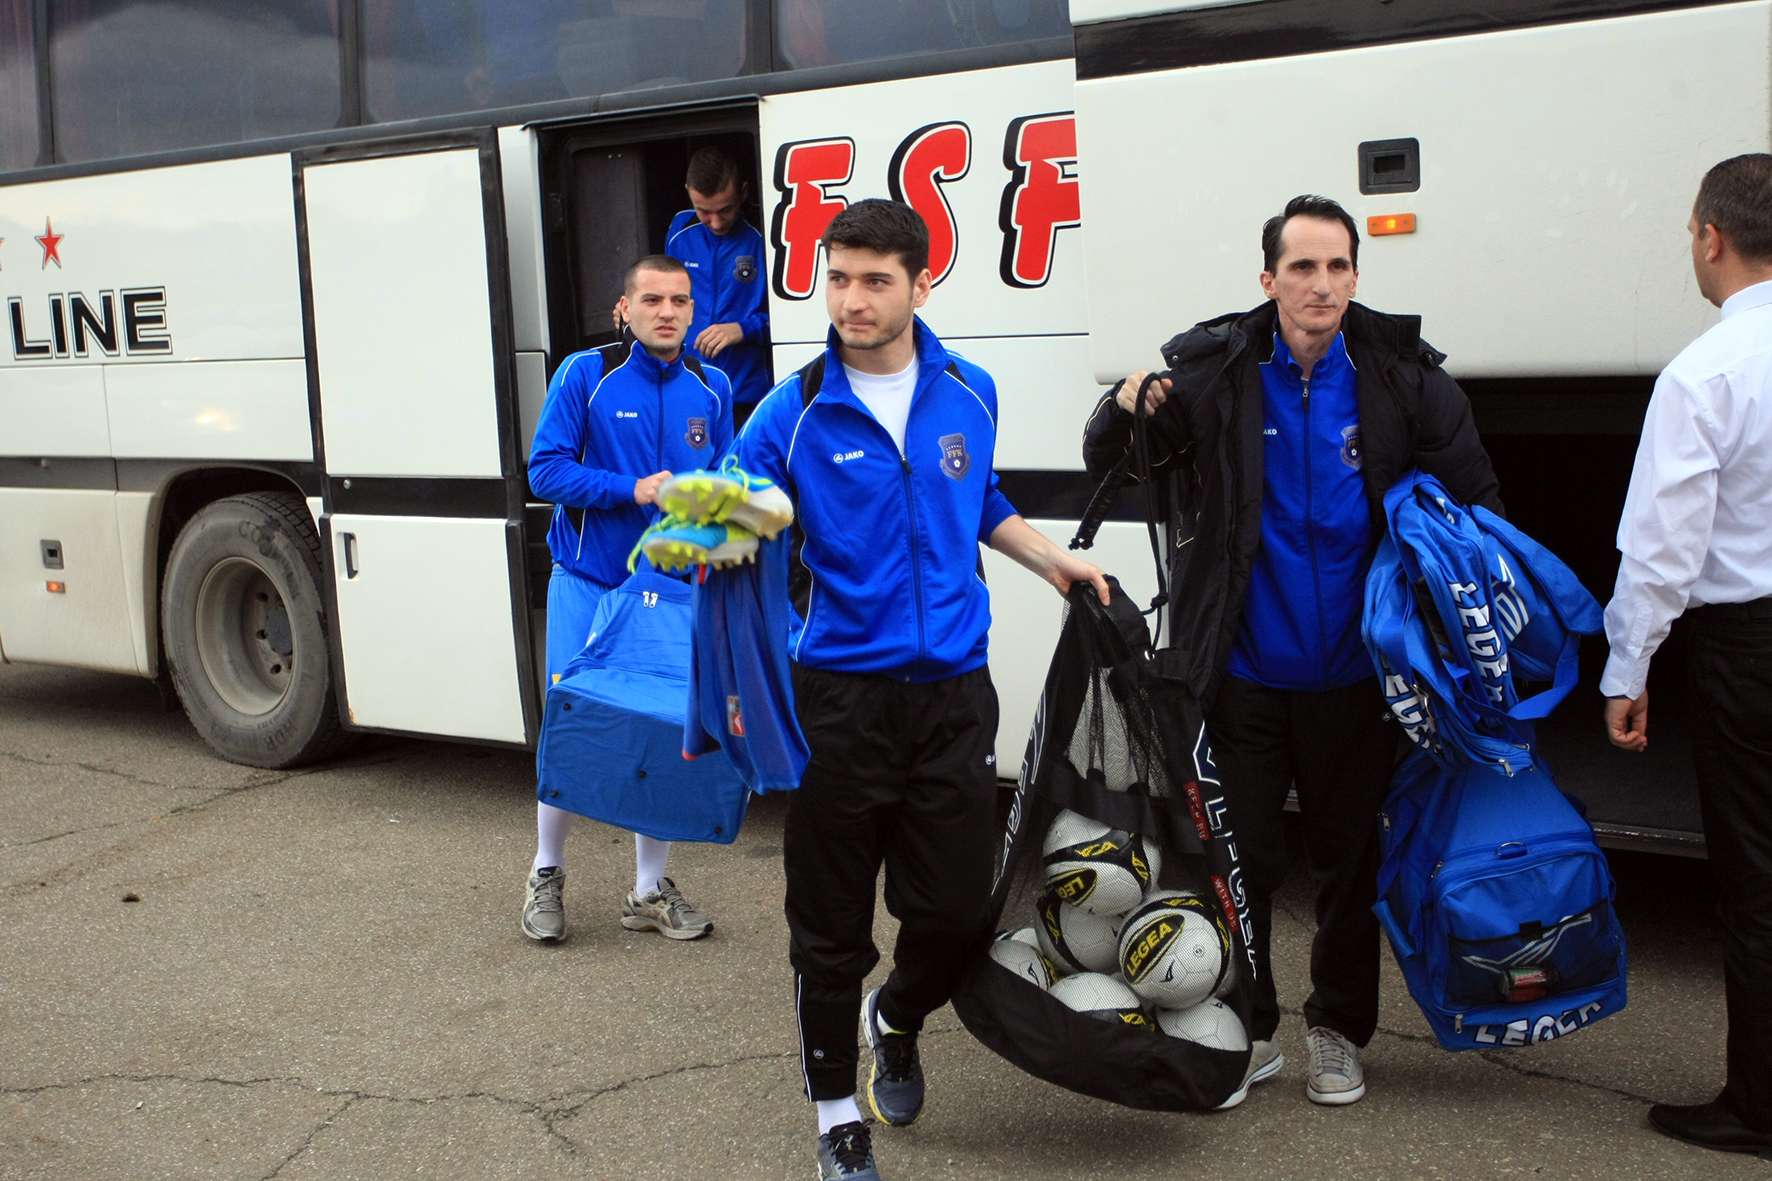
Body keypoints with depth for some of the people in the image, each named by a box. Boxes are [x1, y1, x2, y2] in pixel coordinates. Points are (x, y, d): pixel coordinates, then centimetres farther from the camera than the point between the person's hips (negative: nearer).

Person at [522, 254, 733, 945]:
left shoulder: (711, 388, 5)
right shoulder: (585, 375, -6)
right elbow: (546, 469, -11)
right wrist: (634, 491, -21)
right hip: (588, 584, -3)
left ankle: (650, 893, 20)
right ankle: (546, 876, 22)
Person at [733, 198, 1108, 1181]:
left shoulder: (969, 394, 6)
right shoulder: (793, 413, -6)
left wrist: (1052, 561, 19)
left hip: (952, 695, 3)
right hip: (838, 700, -3)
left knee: (955, 911, 6)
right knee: (831, 925, 5)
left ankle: (894, 1019, 42)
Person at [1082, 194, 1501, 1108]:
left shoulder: (1404, 376, -4)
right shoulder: (1214, 373, -7)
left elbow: (1475, 504, 4)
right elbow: (1106, 464, 1)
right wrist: (1127, 407, -22)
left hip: (1353, 677, 1)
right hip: (1244, 673, -1)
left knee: (1349, 858, 14)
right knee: (1241, 857, 9)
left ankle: (1338, 1031, 33)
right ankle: (1246, 1028, 28)